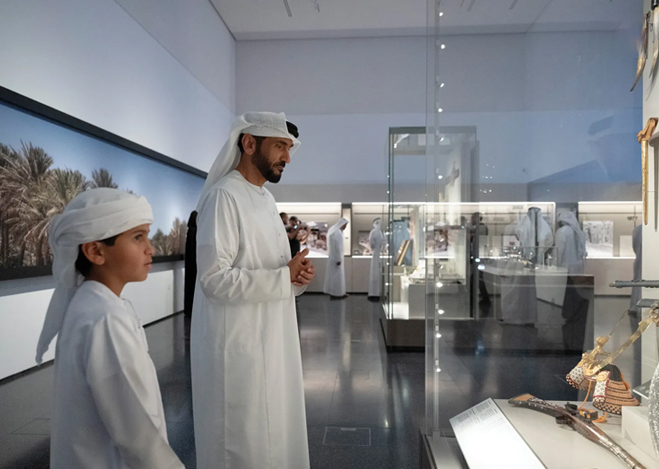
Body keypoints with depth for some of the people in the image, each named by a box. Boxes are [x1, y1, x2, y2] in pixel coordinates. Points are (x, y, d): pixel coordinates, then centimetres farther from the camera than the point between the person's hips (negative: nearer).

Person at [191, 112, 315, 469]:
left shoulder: (265, 197, 12)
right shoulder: (223, 196, -16)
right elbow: (215, 279, -23)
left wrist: (296, 275, -2)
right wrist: (285, 276, -18)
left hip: (271, 340, 9)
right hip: (237, 346, -8)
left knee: (274, 434, 20)